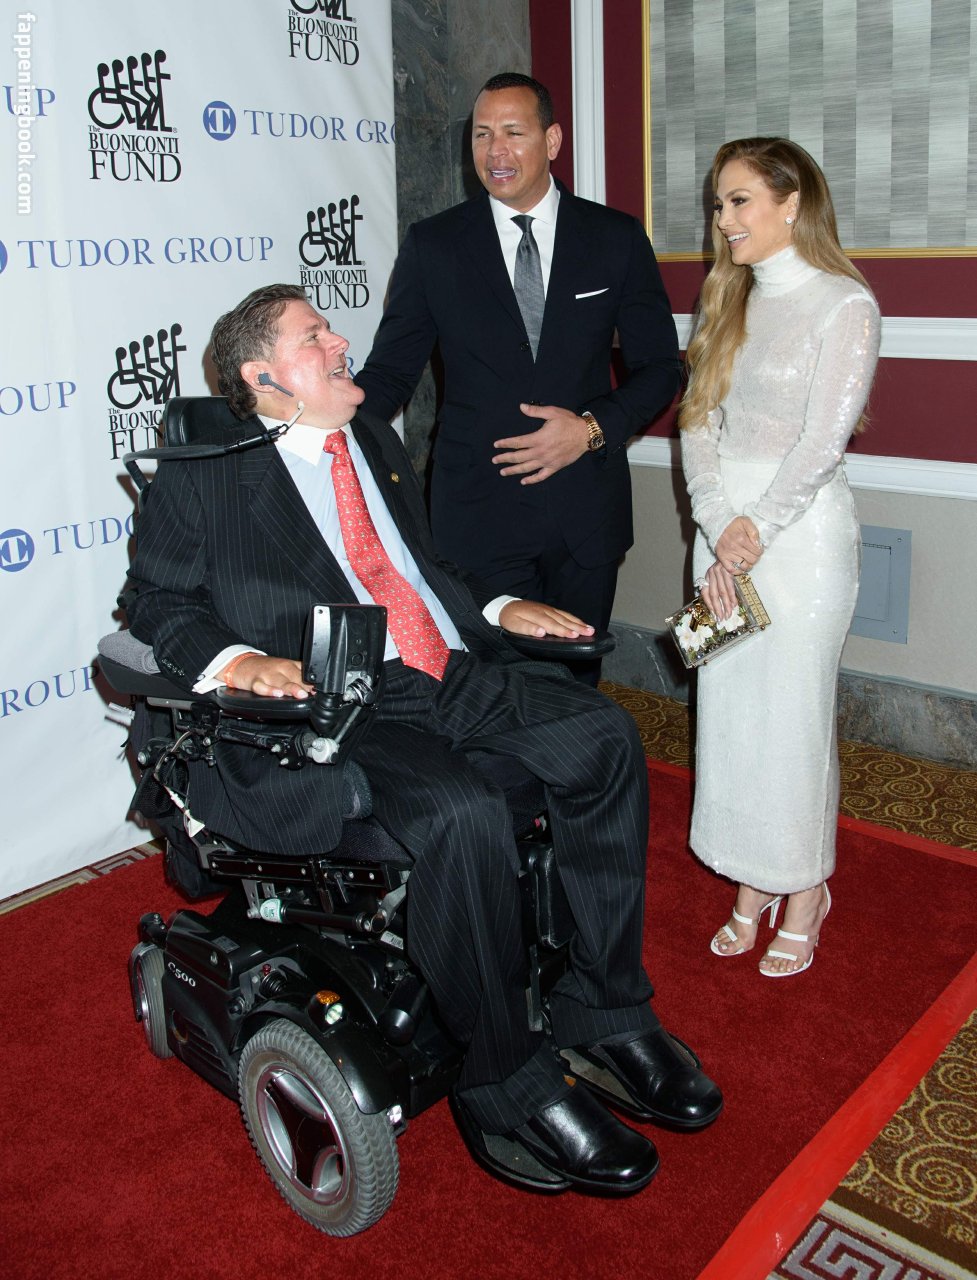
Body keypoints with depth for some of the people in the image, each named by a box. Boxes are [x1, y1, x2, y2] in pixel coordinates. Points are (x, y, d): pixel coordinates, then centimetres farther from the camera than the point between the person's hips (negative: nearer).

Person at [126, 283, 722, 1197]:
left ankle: (603, 1009, -3)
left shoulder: (376, 443, 26)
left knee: (602, 735, -16)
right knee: (462, 816, -32)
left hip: (454, 677, 7)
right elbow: (157, 604, 6)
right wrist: (234, 660, -14)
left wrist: (499, 609, 13)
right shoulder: (199, 479, 6)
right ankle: (507, 1078, -11)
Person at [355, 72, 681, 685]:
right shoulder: (432, 245, 3)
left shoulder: (617, 238, 5)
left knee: (577, 680, 11)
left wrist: (594, 427, -11)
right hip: (478, 513, -1)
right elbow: (390, 371, 4)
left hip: (586, 512, 1)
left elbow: (659, 365, 7)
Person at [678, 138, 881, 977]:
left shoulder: (844, 304, -7)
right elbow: (698, 426, 4)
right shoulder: (731, 303, 12)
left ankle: (804, 895, 19)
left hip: (800, 530, -6)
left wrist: (756, 528, -13)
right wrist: (718, 532, -9)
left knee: (792, 714, 0)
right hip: (723, 527, 6)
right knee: (729, 710, 9)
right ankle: (752, 887, 24)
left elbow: (823, 440, -14)